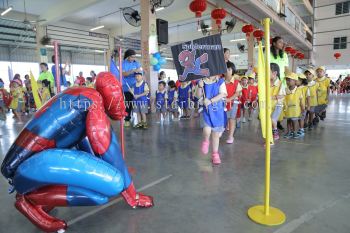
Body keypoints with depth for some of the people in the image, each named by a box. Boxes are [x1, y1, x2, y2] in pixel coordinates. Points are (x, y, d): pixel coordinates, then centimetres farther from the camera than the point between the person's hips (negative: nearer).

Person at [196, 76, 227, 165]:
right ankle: (205, 142, 15)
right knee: (207, 131, -22)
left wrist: (210, 101, -23)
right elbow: (199, 96, -2)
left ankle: (215, 154, 28)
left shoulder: (220, 82, -3)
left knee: (216, 134, 9)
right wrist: (200, 87, -19)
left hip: (218, 112, 0)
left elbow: (222, 94, -14)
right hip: (207, 111, 0)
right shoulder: (203, 82, 1)